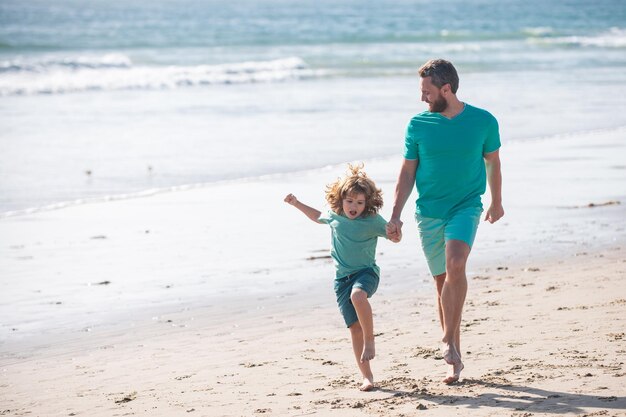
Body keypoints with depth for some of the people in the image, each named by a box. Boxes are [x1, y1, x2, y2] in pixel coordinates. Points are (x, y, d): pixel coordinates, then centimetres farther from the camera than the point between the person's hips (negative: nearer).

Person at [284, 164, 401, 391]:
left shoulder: (373, 221, -8)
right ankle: (367, 376, 0)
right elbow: (318, 216, 29)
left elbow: (394, 236, 1)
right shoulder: (334, 217, 6)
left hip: (366, 272, -4)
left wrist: (396, 232, -22)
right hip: (343, 277, 4)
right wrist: (297, 204, 26)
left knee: (357, 294, -39)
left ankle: (370, 341, -25)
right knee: (355, 326, -4)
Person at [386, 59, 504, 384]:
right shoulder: (418, 125, -1)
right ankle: (455, 358, 15)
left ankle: (449, 339, -19)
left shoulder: (483, 121, -5)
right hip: (429, 212, 2)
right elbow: (407, 172, 6)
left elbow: (492, 162, 12)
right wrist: (395, 216, 0)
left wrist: (496, 202, 22)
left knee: (455, 264, -27)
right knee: (442, 281, 6)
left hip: (466, 207, -2)